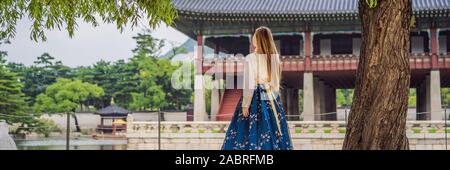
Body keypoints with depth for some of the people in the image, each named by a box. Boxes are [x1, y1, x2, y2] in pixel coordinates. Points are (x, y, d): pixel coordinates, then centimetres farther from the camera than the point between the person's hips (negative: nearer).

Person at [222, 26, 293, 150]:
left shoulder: (250, 58, -14)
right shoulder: (274, 57, 1)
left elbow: (249, 84, -15)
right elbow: (276, 80, 7)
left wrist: (245, 104, -9)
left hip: (255, 98, -5)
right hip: (272, 97, 5)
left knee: (253, 130, 0)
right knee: (272, 128, 10)